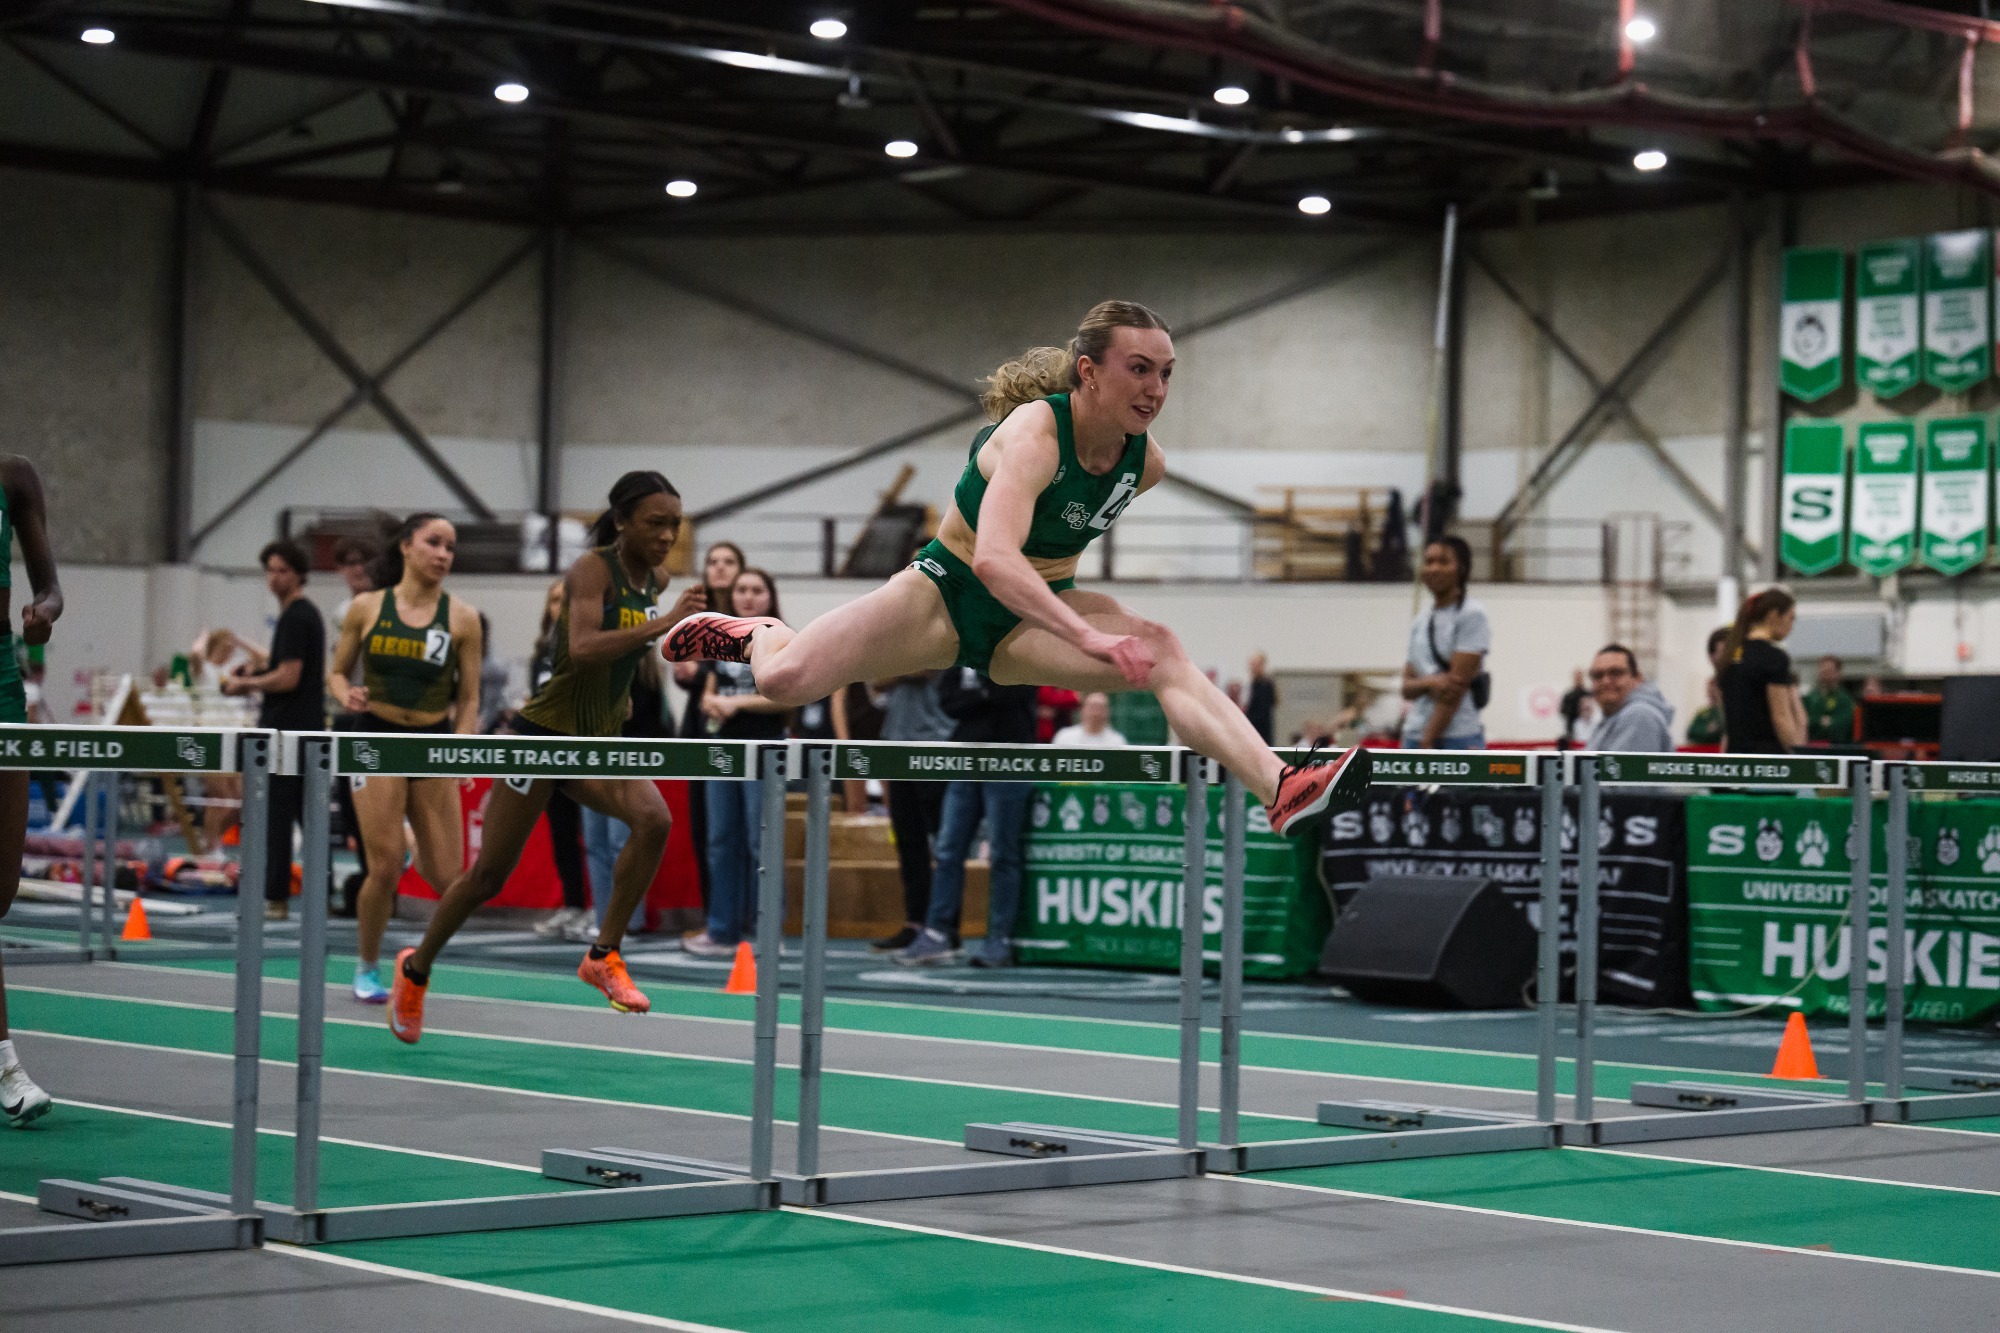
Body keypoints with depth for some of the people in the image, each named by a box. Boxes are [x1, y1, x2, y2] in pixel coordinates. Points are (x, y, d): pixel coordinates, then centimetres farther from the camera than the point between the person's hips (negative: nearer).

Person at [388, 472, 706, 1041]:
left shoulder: (656, 579, 3)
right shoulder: (592, 568, -17)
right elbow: (582, 648, -35)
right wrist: (661, 624, -41)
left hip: (601, 739, 6)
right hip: (545, 734, -6)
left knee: (653, 820, -24)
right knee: (489, 875, 3)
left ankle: (604, 956, -13)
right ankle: (416, 968, 27)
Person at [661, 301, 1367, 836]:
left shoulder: (1148, 460, -9)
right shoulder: (1035, 429, -28)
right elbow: (994, 558, -44)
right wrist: (1089, 637, -52)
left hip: (1039, 610, 4)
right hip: (949, 590, -3)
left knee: (1164, 654, -27)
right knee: (785, 680, -17)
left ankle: (1283, 791, -46)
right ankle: (757, 633, 22)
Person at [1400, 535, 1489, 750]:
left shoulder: (1472, 615, -4)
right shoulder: (1420, 623, 16)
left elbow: (1458, 684, -10)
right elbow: (1407, 687, 13)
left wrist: (1428, 741, -14)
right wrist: (1430, 682, -11)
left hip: (1458, 739, -6)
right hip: (1415, 737, 6)